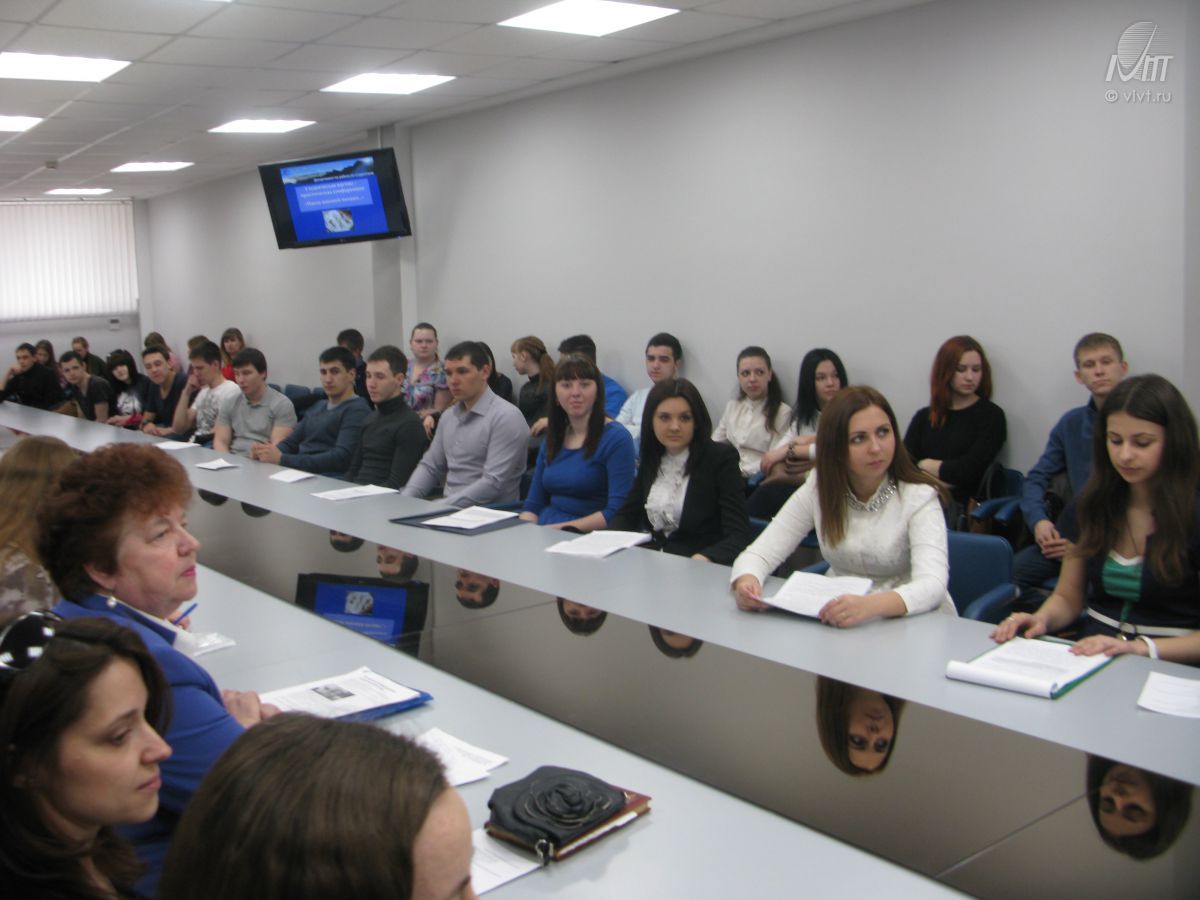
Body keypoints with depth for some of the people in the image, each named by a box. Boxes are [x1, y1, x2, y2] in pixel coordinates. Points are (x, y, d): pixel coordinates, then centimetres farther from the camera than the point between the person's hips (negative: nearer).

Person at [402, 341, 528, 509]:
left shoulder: (506, 417, -12)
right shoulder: (449, 416, 13)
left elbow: (492, 483, -19)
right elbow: (430, 466, 18)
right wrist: (405, 501, -1)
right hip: (449, 509, 7)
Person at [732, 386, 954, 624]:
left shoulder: (919, 496, -11)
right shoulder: (818, 488, 0)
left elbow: (932, 583, -26)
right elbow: (762, 552, -5)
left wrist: (870, 605, -46)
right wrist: (747, 580, -30)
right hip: (838, 625, 1)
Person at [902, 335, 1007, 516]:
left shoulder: (991, 416, 8)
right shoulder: (924, 416, 20)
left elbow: (971, 470, -3)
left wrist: (927, 465, 11)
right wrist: (947, 471, -10)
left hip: (960, 507, -3)